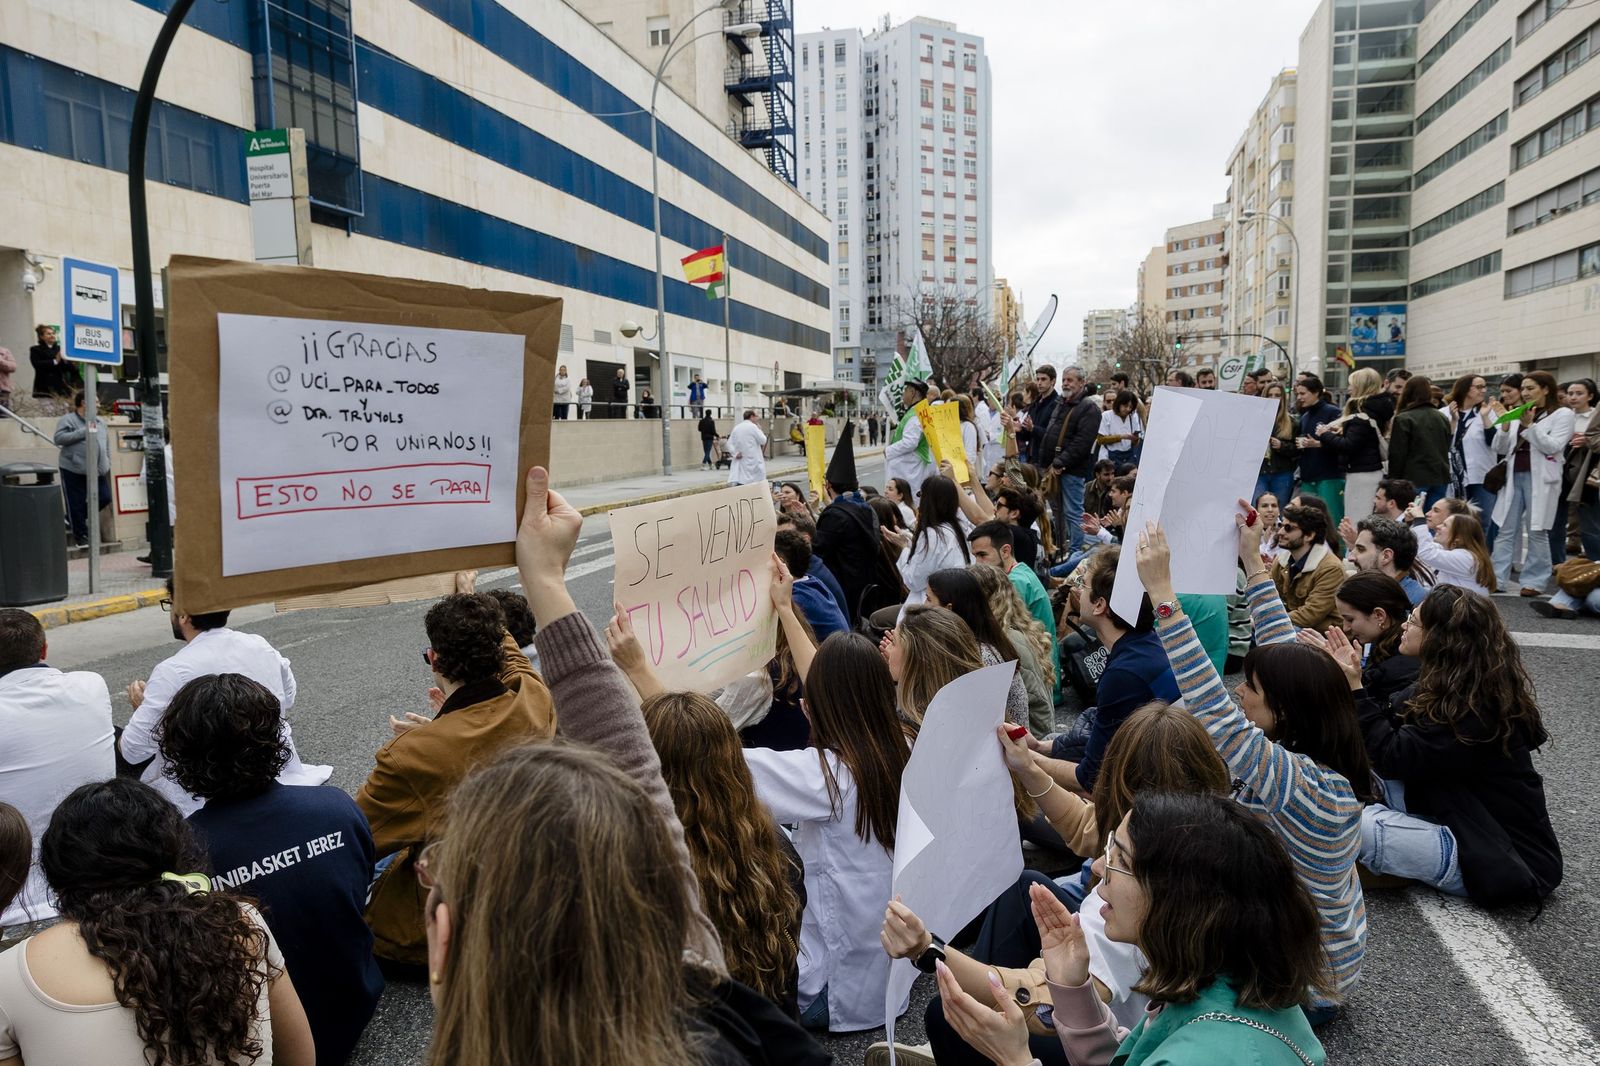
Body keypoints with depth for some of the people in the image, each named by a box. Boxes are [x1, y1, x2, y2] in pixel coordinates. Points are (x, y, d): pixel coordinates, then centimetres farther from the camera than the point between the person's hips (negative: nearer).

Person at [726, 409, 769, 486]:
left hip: (740, 459, 5)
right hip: (753, 460, -5)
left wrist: (735, 453, -1)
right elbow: (763, 441, -5)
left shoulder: (736, 427, 9)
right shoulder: (753, 426, -9)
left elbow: (729, 443, 6)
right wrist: (760, 429, 7)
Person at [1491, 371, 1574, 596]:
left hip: (1540, 479, -5)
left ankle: (1534, 581, 6)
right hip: (1514, 476, 5)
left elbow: (1553, 447, -10)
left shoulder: (1562, 414, 1)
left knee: (1536, 532, -1)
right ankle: (1498, 579, 2)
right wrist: (1505, 427, -5)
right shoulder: (1519, 414, 15)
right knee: (1505, 530, 1)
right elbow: (1500, 449, 12)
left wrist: (1529, 426, -14)